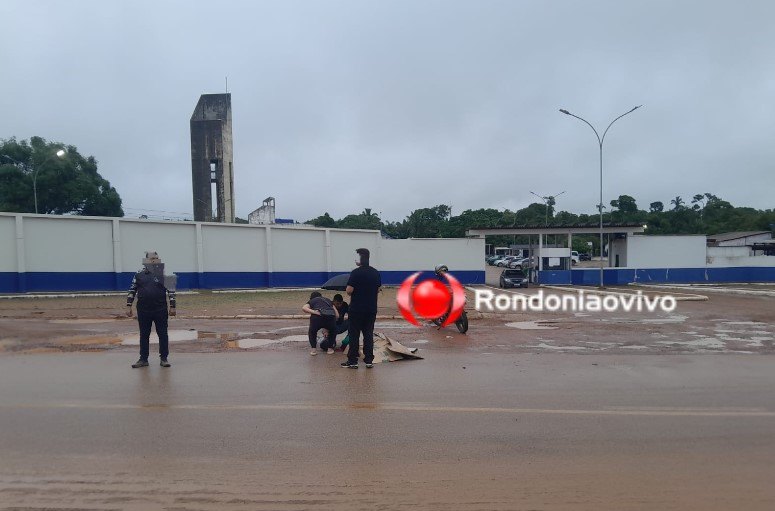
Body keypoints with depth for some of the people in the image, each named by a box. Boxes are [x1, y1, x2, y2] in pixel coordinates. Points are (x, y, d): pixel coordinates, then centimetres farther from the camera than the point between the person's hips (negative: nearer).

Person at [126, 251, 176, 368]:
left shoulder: (163, 274, 2)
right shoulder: (139, 275, 6)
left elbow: (171, 291, 1)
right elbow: (132, 291, 11)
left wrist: (172, 307, -3)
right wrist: (128, 306, 5)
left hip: (160, 310, -2)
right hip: (143, 311, 2)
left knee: (163, 334, 3)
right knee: (144, 335, 9)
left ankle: (164, 358, 12)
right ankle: (143, 359, 19)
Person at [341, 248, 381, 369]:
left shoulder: (356, 272, -15)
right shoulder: (376, 273, 5)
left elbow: (349, 291, -16)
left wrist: (348, 288, 5)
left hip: (356, 309, -5)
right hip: (372, 309, 5)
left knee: (354, 335, 4)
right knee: (369, 334, 11)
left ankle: (352, 361, 8)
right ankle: (369, 360, 12)